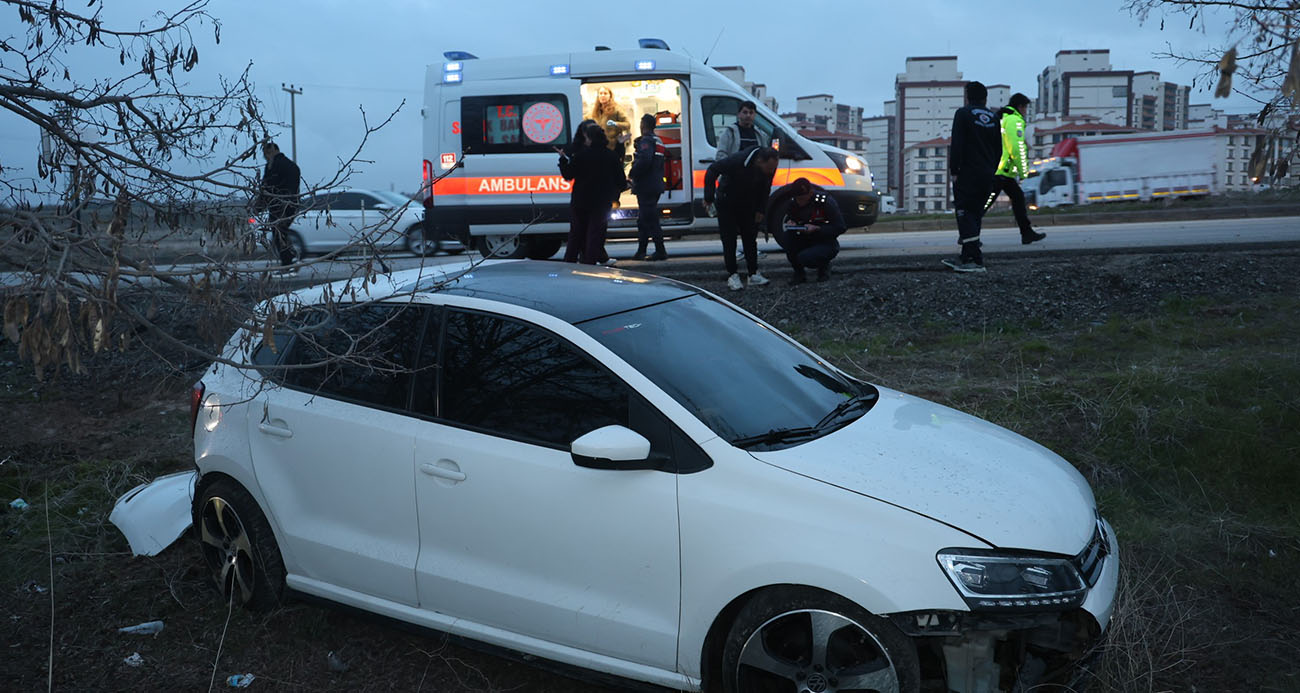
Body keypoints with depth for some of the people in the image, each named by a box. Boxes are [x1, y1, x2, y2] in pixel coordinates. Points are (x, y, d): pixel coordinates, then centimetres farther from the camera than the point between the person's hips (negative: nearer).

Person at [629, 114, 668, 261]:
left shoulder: (646, 141, -13)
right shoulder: (658, 141, 19)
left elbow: (644, 161, -28)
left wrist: (631, 174, -16)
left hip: (645, 187, -10)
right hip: (656, 186, 10)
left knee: (650, 220, -8)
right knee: (643, 220, 17)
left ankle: (660, 252, -9)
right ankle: (640, 252, 23)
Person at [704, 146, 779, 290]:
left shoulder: (769, 167, -18)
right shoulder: (738, 161, -35)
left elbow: (765, 188, 2)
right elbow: (713, 170, -26)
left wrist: (760, 209, -1)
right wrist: (709, 197, -26)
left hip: (748, 205, 5)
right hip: (727, 204, -4)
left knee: (750, 239, 4)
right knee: (729, 240, -5)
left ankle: (753, 274, 9)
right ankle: (732, 275, 1)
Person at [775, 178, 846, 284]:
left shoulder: (826, 201, -19)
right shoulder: (794, 202, -5)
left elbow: (840, 228, -18)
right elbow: (787, 218, 9)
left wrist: (816, 229, -29)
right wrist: (789, 223, -17)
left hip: (826, 243, -5)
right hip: (805, 241, 5)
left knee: (804, 258, -33)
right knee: (785, 235, -23)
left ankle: (824, 267, 4)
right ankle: (799, 273, -9)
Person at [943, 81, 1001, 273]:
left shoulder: (963, 114, -4)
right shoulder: (993, 117, 14)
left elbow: (957, 144, -12)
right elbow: (998, 149, 16)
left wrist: (953, 171, -9)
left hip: (968, 173, -6)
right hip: (987, 176, 7)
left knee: (965, 215, -7)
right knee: (976, 214, 12)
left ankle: (975, 260, -16)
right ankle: (966, 258, 16)